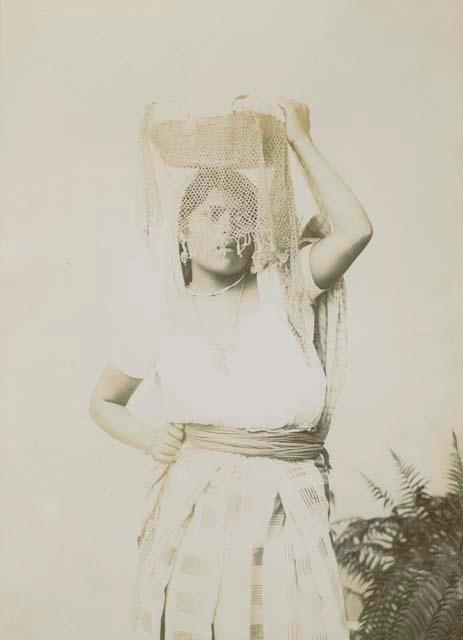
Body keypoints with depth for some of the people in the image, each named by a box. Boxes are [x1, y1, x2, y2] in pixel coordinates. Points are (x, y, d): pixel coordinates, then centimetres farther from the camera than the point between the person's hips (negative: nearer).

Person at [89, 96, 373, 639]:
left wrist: (300, 140, -5)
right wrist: (149, 442, 0)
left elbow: (354, 230, -14)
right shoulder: (162, 322, 6)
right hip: (196, 510, 1)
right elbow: (103, 402, 20)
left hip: (287, 512, 0)